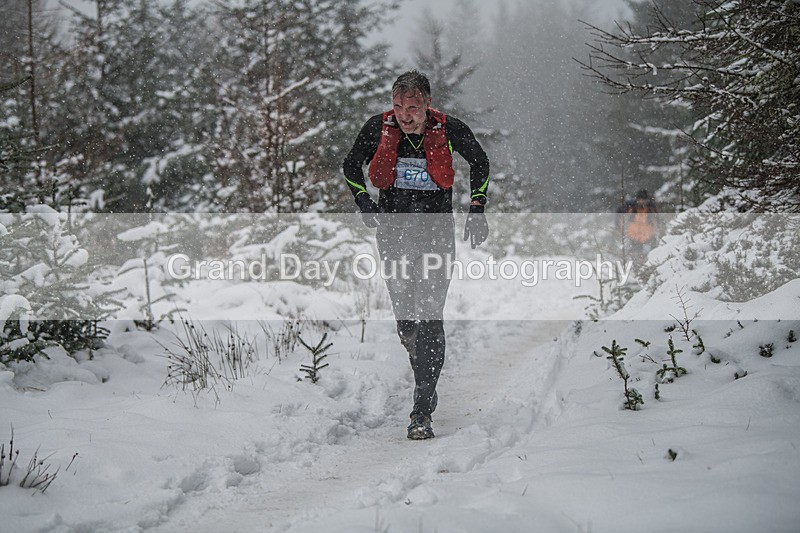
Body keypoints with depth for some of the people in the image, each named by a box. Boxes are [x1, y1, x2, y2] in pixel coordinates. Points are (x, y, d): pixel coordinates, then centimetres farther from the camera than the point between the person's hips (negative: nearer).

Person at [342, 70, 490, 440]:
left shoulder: (449, 130, -8)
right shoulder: (378, 128, -4)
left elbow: (480, 163, 12)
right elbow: (351, 167, 13)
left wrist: (477, 211, 7)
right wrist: (365, 206, 1)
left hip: (437, 230, -2)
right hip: (393, 227, 2)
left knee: (429, 318, -12)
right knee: (404, 315, -1)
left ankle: (422, 412, -11)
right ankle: (426, 382, 29)